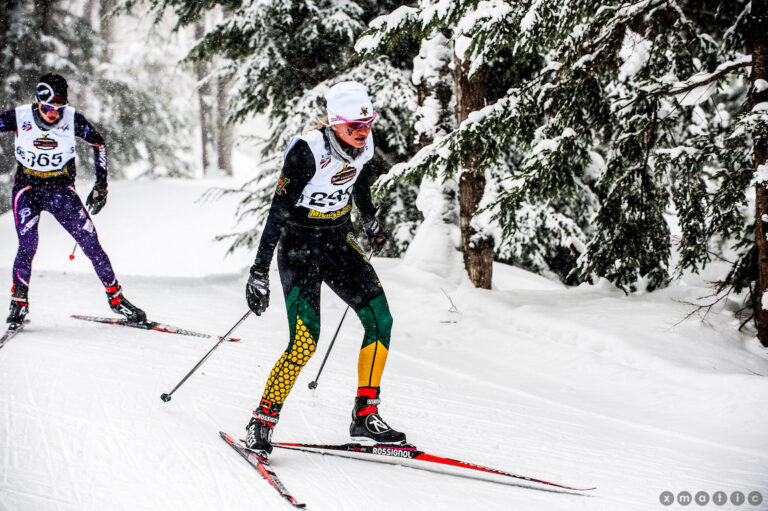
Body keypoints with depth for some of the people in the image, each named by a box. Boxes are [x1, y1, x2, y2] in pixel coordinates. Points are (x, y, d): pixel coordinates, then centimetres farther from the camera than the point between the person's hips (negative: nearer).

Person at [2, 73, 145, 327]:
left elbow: (99, 142, 3)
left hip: (62, 189, 1)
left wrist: (101, 185, 1)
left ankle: (115, 298, 8)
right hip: (27, 187, -1)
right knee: (27, 246, -16)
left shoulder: (73, 120, -13)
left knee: (91, 243, -6)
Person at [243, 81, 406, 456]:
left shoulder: (364, 144, -5)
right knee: (305, 343, -16)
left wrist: (370, 222, 33)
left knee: (380, 321, -5)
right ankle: (262, 421, 1)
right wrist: (259, 273, -23)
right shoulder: (308, 150, -24)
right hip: (300, 246, -7)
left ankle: (365, 418, 4)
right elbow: (278, 211, -23)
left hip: (339, 242, 7)